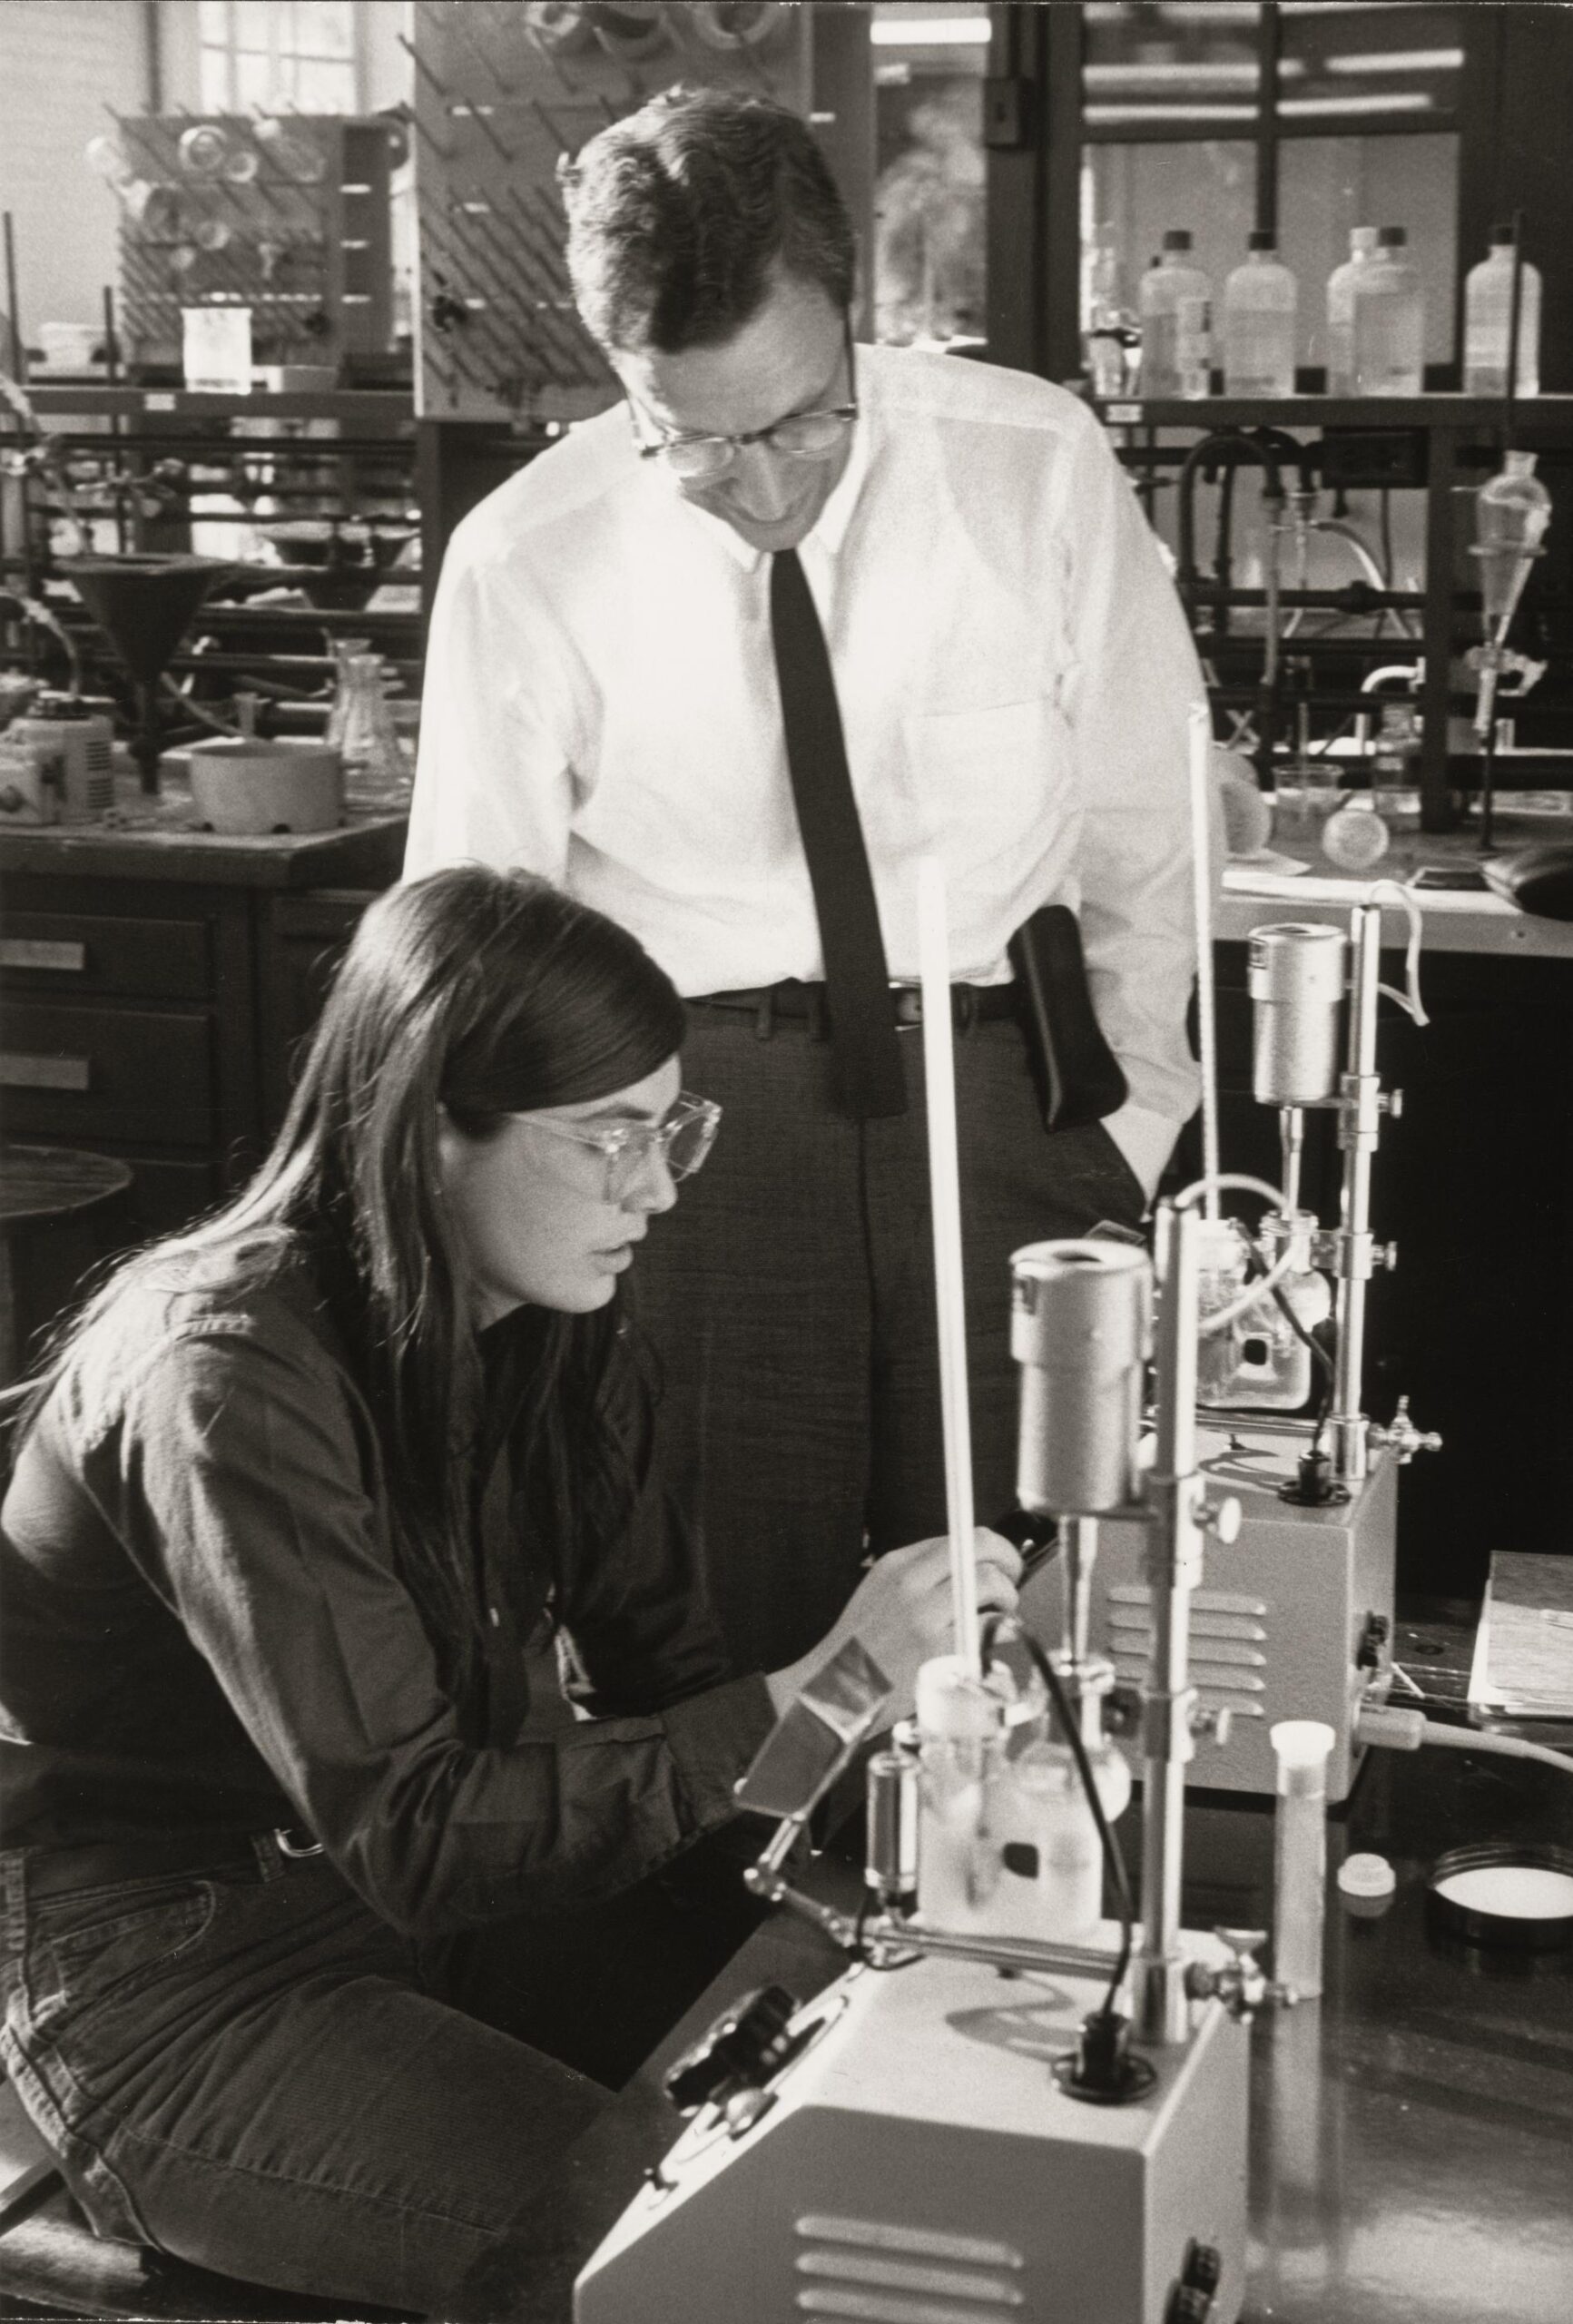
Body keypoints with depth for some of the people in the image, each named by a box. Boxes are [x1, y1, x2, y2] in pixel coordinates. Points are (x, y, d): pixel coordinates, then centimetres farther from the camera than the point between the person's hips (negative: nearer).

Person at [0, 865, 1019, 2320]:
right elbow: (410, 1832, -29)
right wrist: (816, 1699, -34)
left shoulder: (557, 1326, -1)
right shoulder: (229, 1379, -26)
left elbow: (657, 1668, 0)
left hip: (426, 1915, 7)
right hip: (170, 1985, -7)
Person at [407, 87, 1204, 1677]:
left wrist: (1133, 1135, 3)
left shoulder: (1039, 465, -5)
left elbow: (1149, 830, 4)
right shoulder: (523, 568, -7)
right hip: (683, 1113, -1)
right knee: (731, 1660, 0)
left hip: (999, 1105, 1)